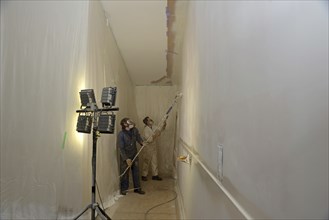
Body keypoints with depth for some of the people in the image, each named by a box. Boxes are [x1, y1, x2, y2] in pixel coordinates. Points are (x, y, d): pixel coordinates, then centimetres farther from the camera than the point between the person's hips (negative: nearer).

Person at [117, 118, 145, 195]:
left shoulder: (135, 130, -9)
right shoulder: (121, 134, -21)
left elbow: (139, 138, 4)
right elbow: (120, 148, -18)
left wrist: (142, 142, -19)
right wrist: (126, 159, -19)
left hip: (134, 154, 5)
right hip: (125, 156, -4)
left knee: (136, 171, 11)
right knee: (125, 173, 6)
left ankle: (137, 188, 25)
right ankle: (123, 189, 25)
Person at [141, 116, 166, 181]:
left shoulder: (153, 127, 0)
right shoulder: (146, 129, -22)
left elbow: (159, 131, 13)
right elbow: (148, 140, -25)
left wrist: (163, 126, -3)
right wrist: (154, 135, -33)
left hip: (154, 147, 7)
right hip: (148, 147, -7)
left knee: (154, 161, 13)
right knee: (146, 162, 7)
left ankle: (155, 175, 24)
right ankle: (144, 175, 22)